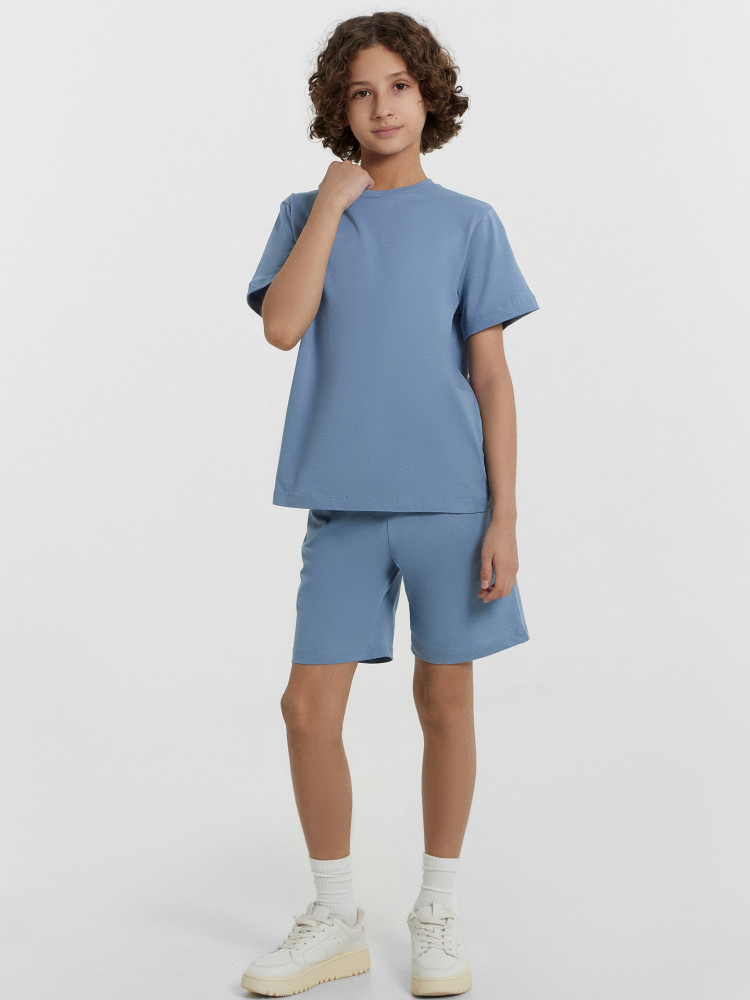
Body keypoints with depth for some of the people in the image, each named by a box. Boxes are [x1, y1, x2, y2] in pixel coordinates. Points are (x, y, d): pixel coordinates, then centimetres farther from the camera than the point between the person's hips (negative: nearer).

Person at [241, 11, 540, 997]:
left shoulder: (468, 223, 5)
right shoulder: (308, 214, 8)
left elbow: (492, 377, 1)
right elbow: (282, 326, -10)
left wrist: (504, 519, -5)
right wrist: (333, 202, -7)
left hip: (450, 500, -1)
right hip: (344, 505, 1)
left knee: (445, 699, 7)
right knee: (310, 705, 0)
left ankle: (439, 915, 25)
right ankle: (335, 920, 19)